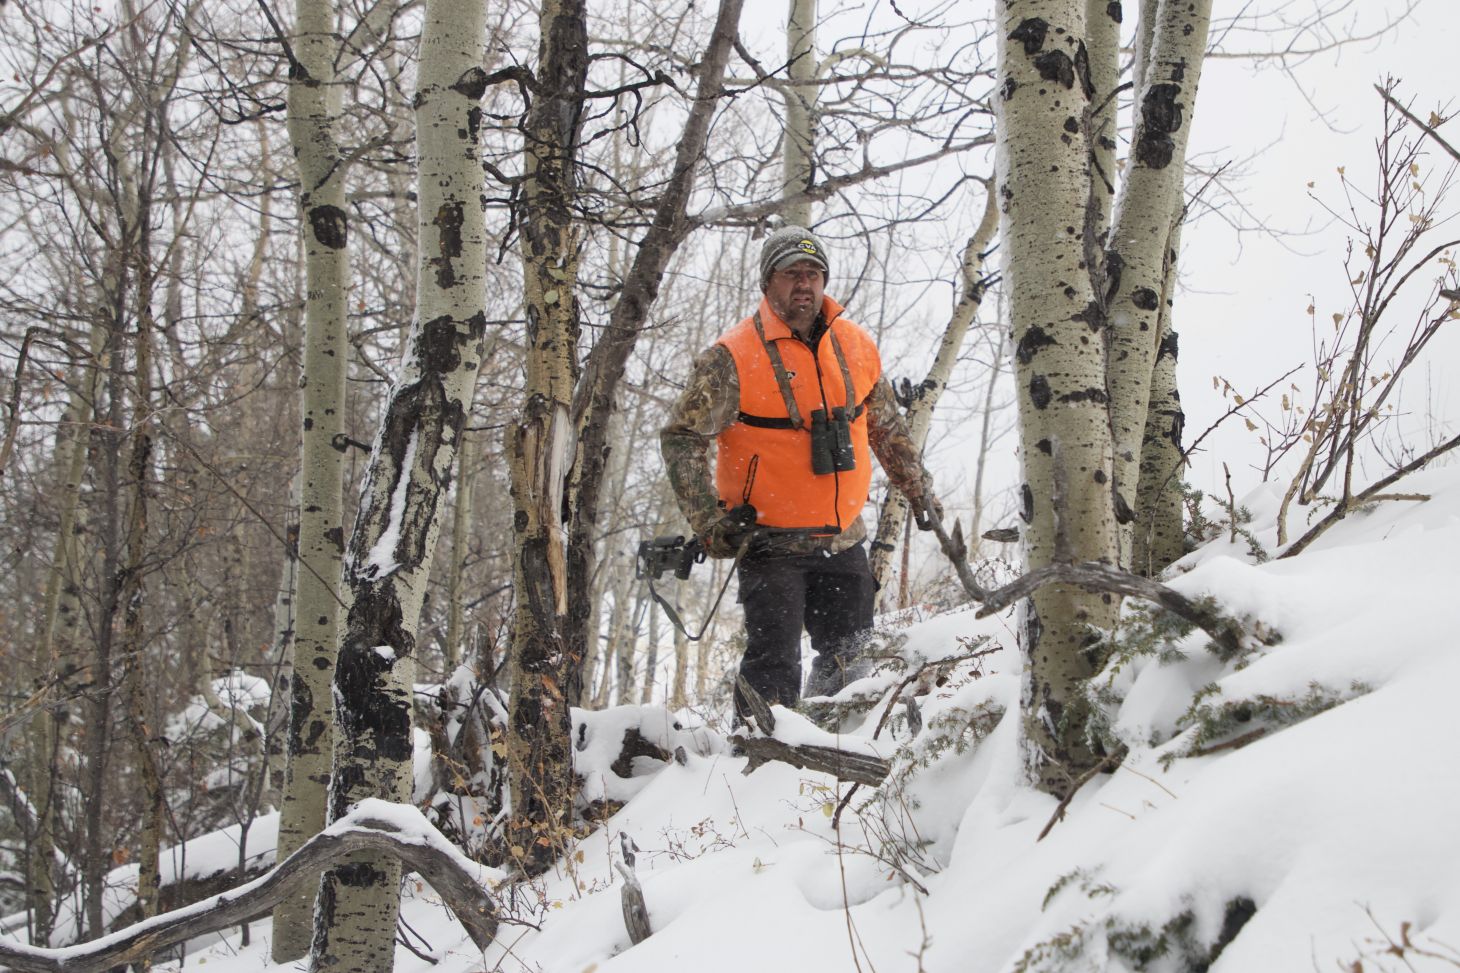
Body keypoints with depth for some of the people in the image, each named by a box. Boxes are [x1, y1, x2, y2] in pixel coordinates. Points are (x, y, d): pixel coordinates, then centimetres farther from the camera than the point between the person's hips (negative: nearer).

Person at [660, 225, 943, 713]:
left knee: (848, 662, 11)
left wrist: (920, 491, 21)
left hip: (843, 540, 5)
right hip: (768, 541, -5)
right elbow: (681, 439, -11)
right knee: (775, 666, -10)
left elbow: (887, 429, 19)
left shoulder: (857, 345, 5)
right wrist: (709, 521, -19)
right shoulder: (733, 356, -11)